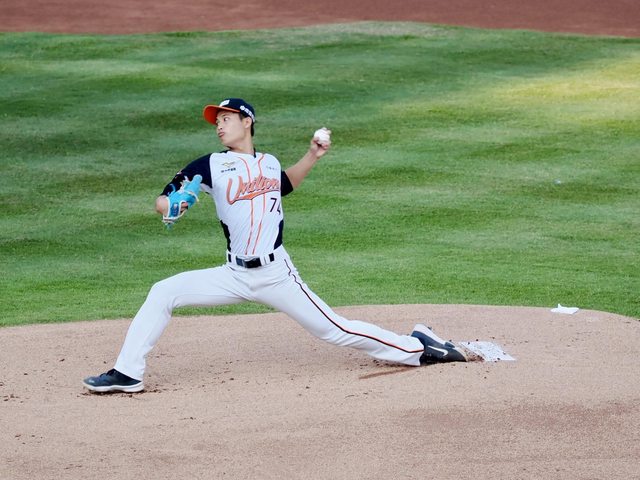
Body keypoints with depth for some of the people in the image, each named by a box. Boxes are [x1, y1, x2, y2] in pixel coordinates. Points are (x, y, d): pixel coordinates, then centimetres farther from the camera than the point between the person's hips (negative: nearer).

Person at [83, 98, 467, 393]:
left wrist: (313, 155, 20)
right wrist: (173, 204, -28)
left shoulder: (270, 163, 11)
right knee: (163, 293, -14)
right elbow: (162, 201, -4)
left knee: (333, 329, -1)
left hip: (277, 274, 0)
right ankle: (128, 373, -9)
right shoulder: (212, 166, 1)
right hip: (234, 276, 0)